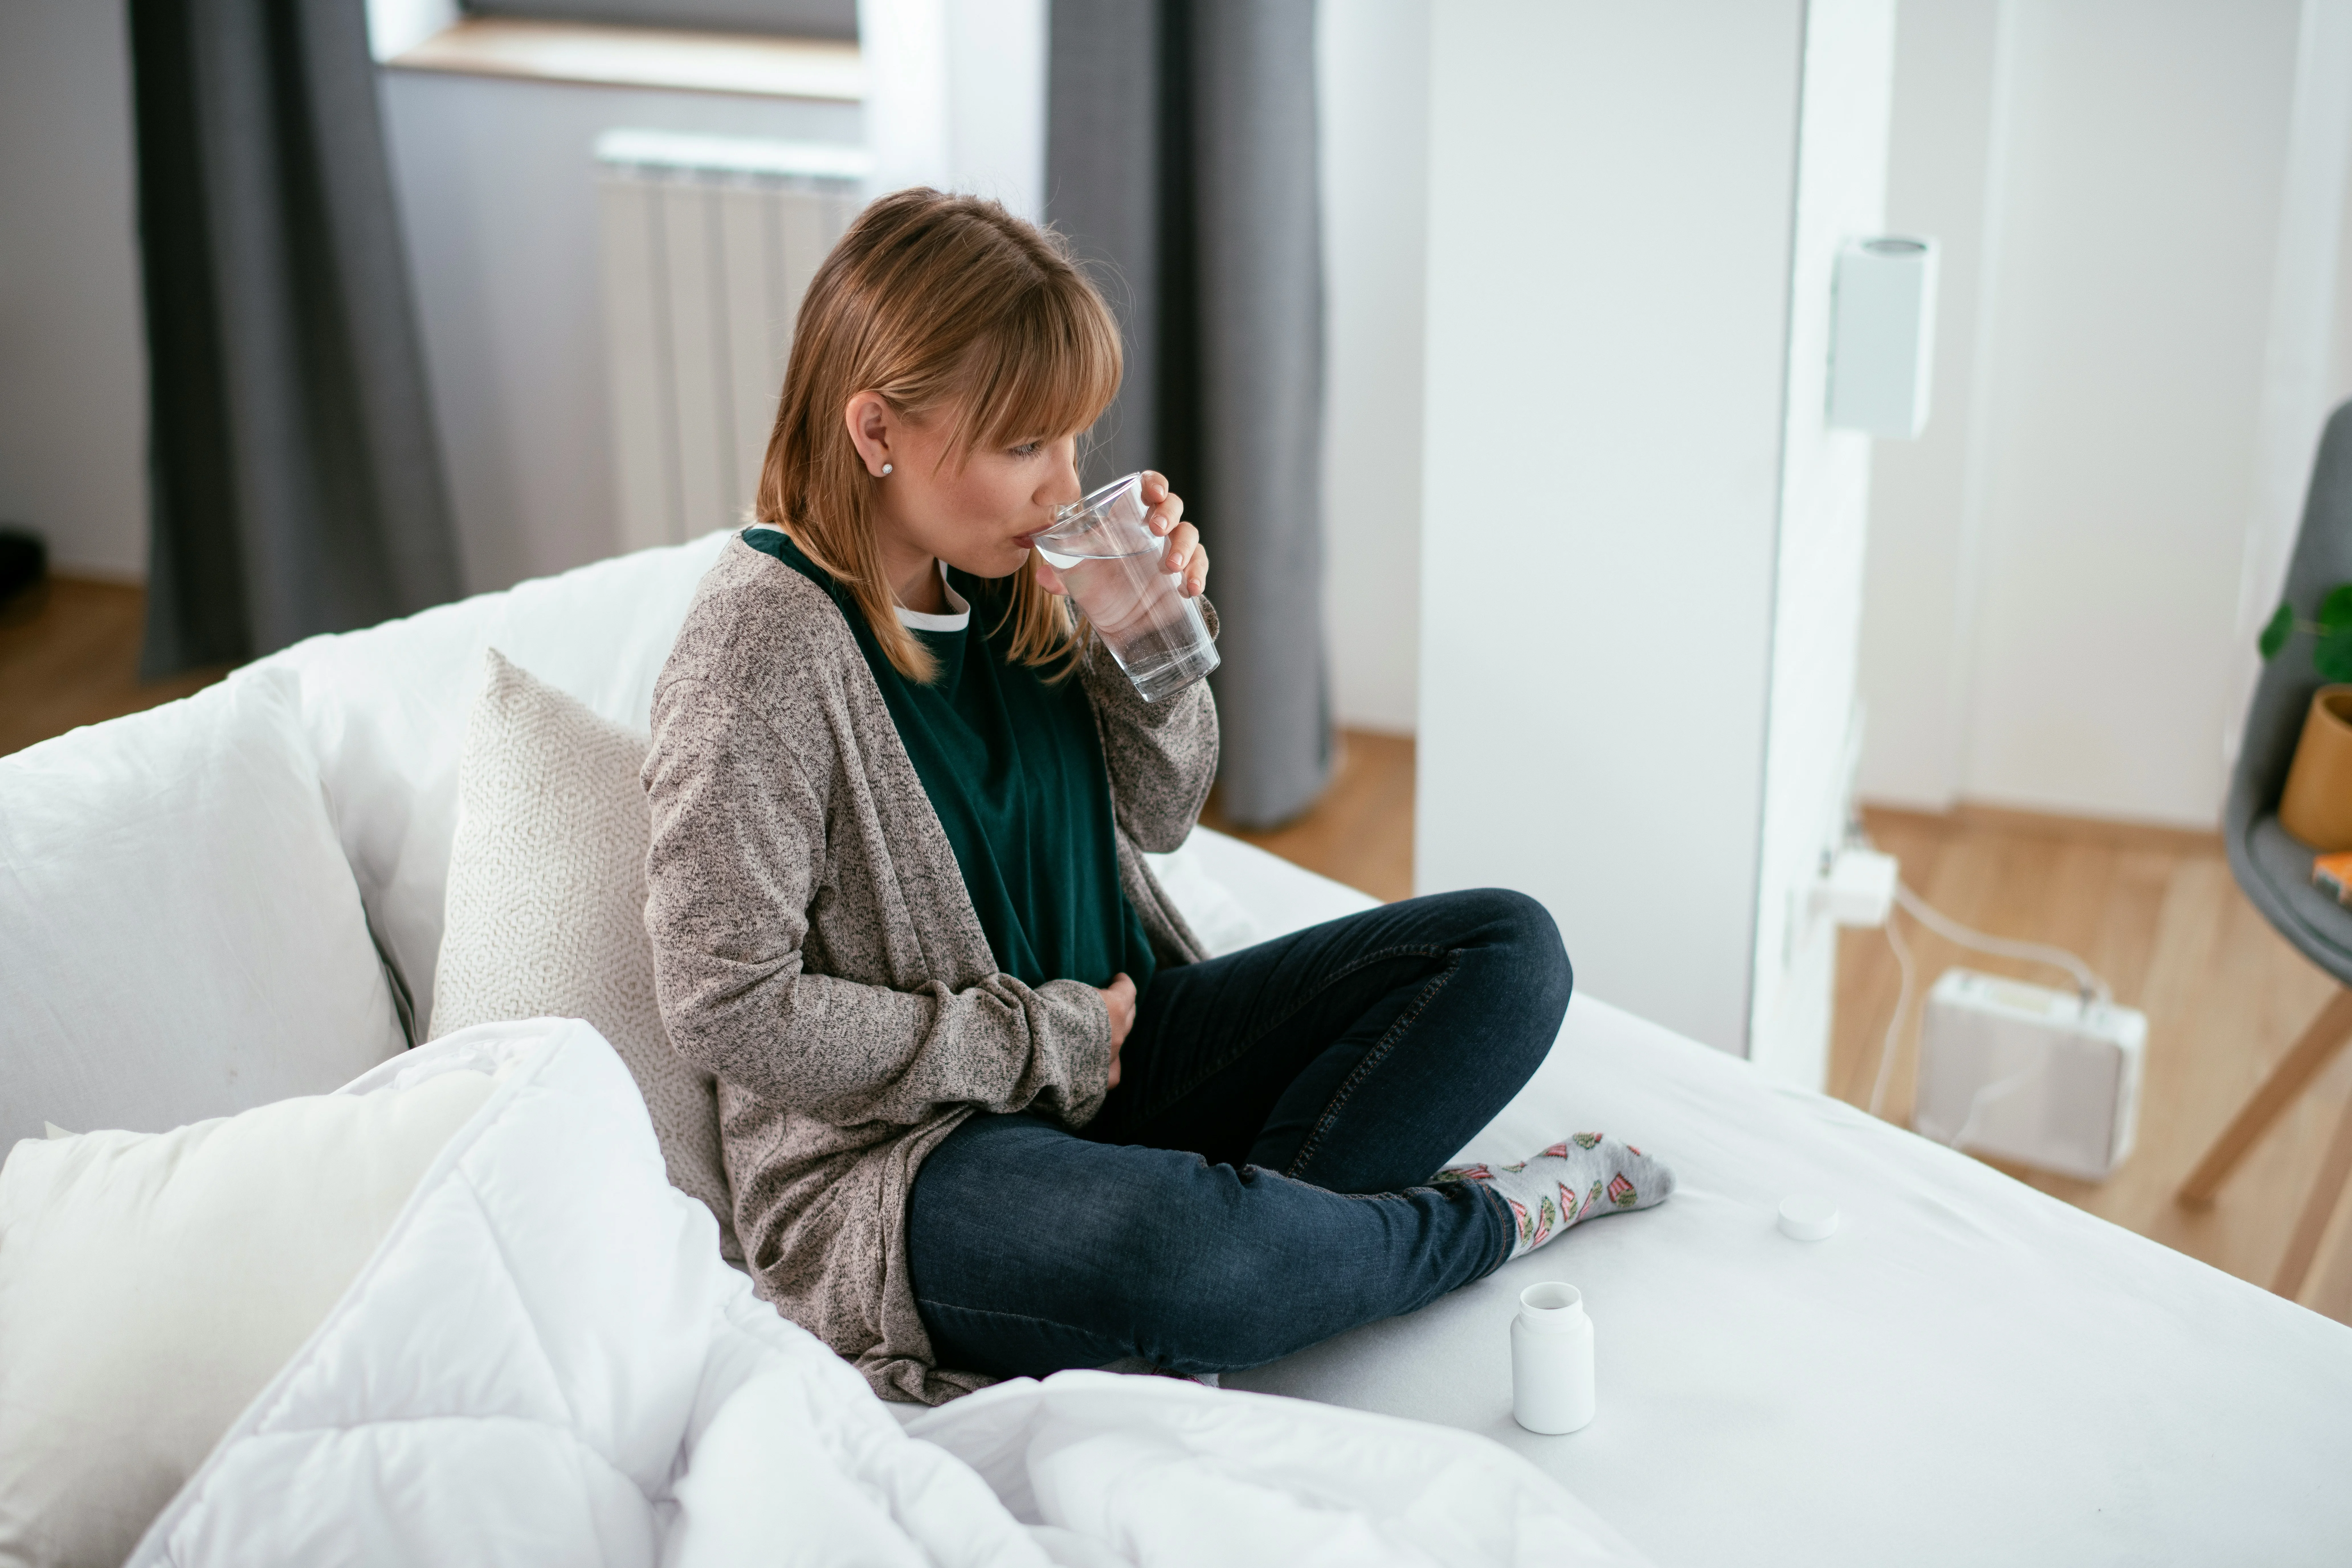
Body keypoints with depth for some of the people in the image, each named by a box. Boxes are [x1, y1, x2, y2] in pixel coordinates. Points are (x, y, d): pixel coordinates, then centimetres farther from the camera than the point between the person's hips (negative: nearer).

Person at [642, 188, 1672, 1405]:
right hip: (900, 1150, -8)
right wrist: (1044, 1043, -15)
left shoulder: (1008, 578, 2)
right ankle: (1493, 1216, -8)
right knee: (1179, 1252, -40)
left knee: (1508, 948, -1)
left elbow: (1158, 817, 15)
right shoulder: (764, 644, -18)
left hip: (1109, 1051, 8)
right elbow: (728, 1009, -20)